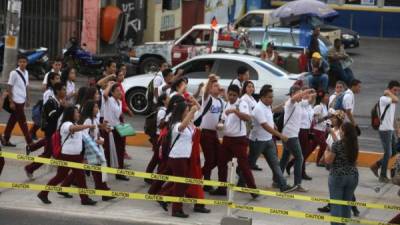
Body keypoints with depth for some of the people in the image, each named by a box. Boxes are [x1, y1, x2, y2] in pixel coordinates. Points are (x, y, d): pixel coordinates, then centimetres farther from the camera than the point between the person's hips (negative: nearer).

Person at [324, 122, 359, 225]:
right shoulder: (354, 144, 3)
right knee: (347, 205, 13)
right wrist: (333, 134, 26)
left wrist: (327, 151, 9)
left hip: (338, 177, -5)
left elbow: (328, 160, -10)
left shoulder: (337, 144, -15)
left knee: (336, 205, 1)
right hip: (353, 177, 5)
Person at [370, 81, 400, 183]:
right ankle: (383, 176, 6)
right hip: (385, 130, -9)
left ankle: (376, 166, 22)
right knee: (388, 153, -4)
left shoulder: (391, 100, 14)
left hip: (391, 130, 9)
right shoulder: (383, 99, -14)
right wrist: (388, 93, -16)